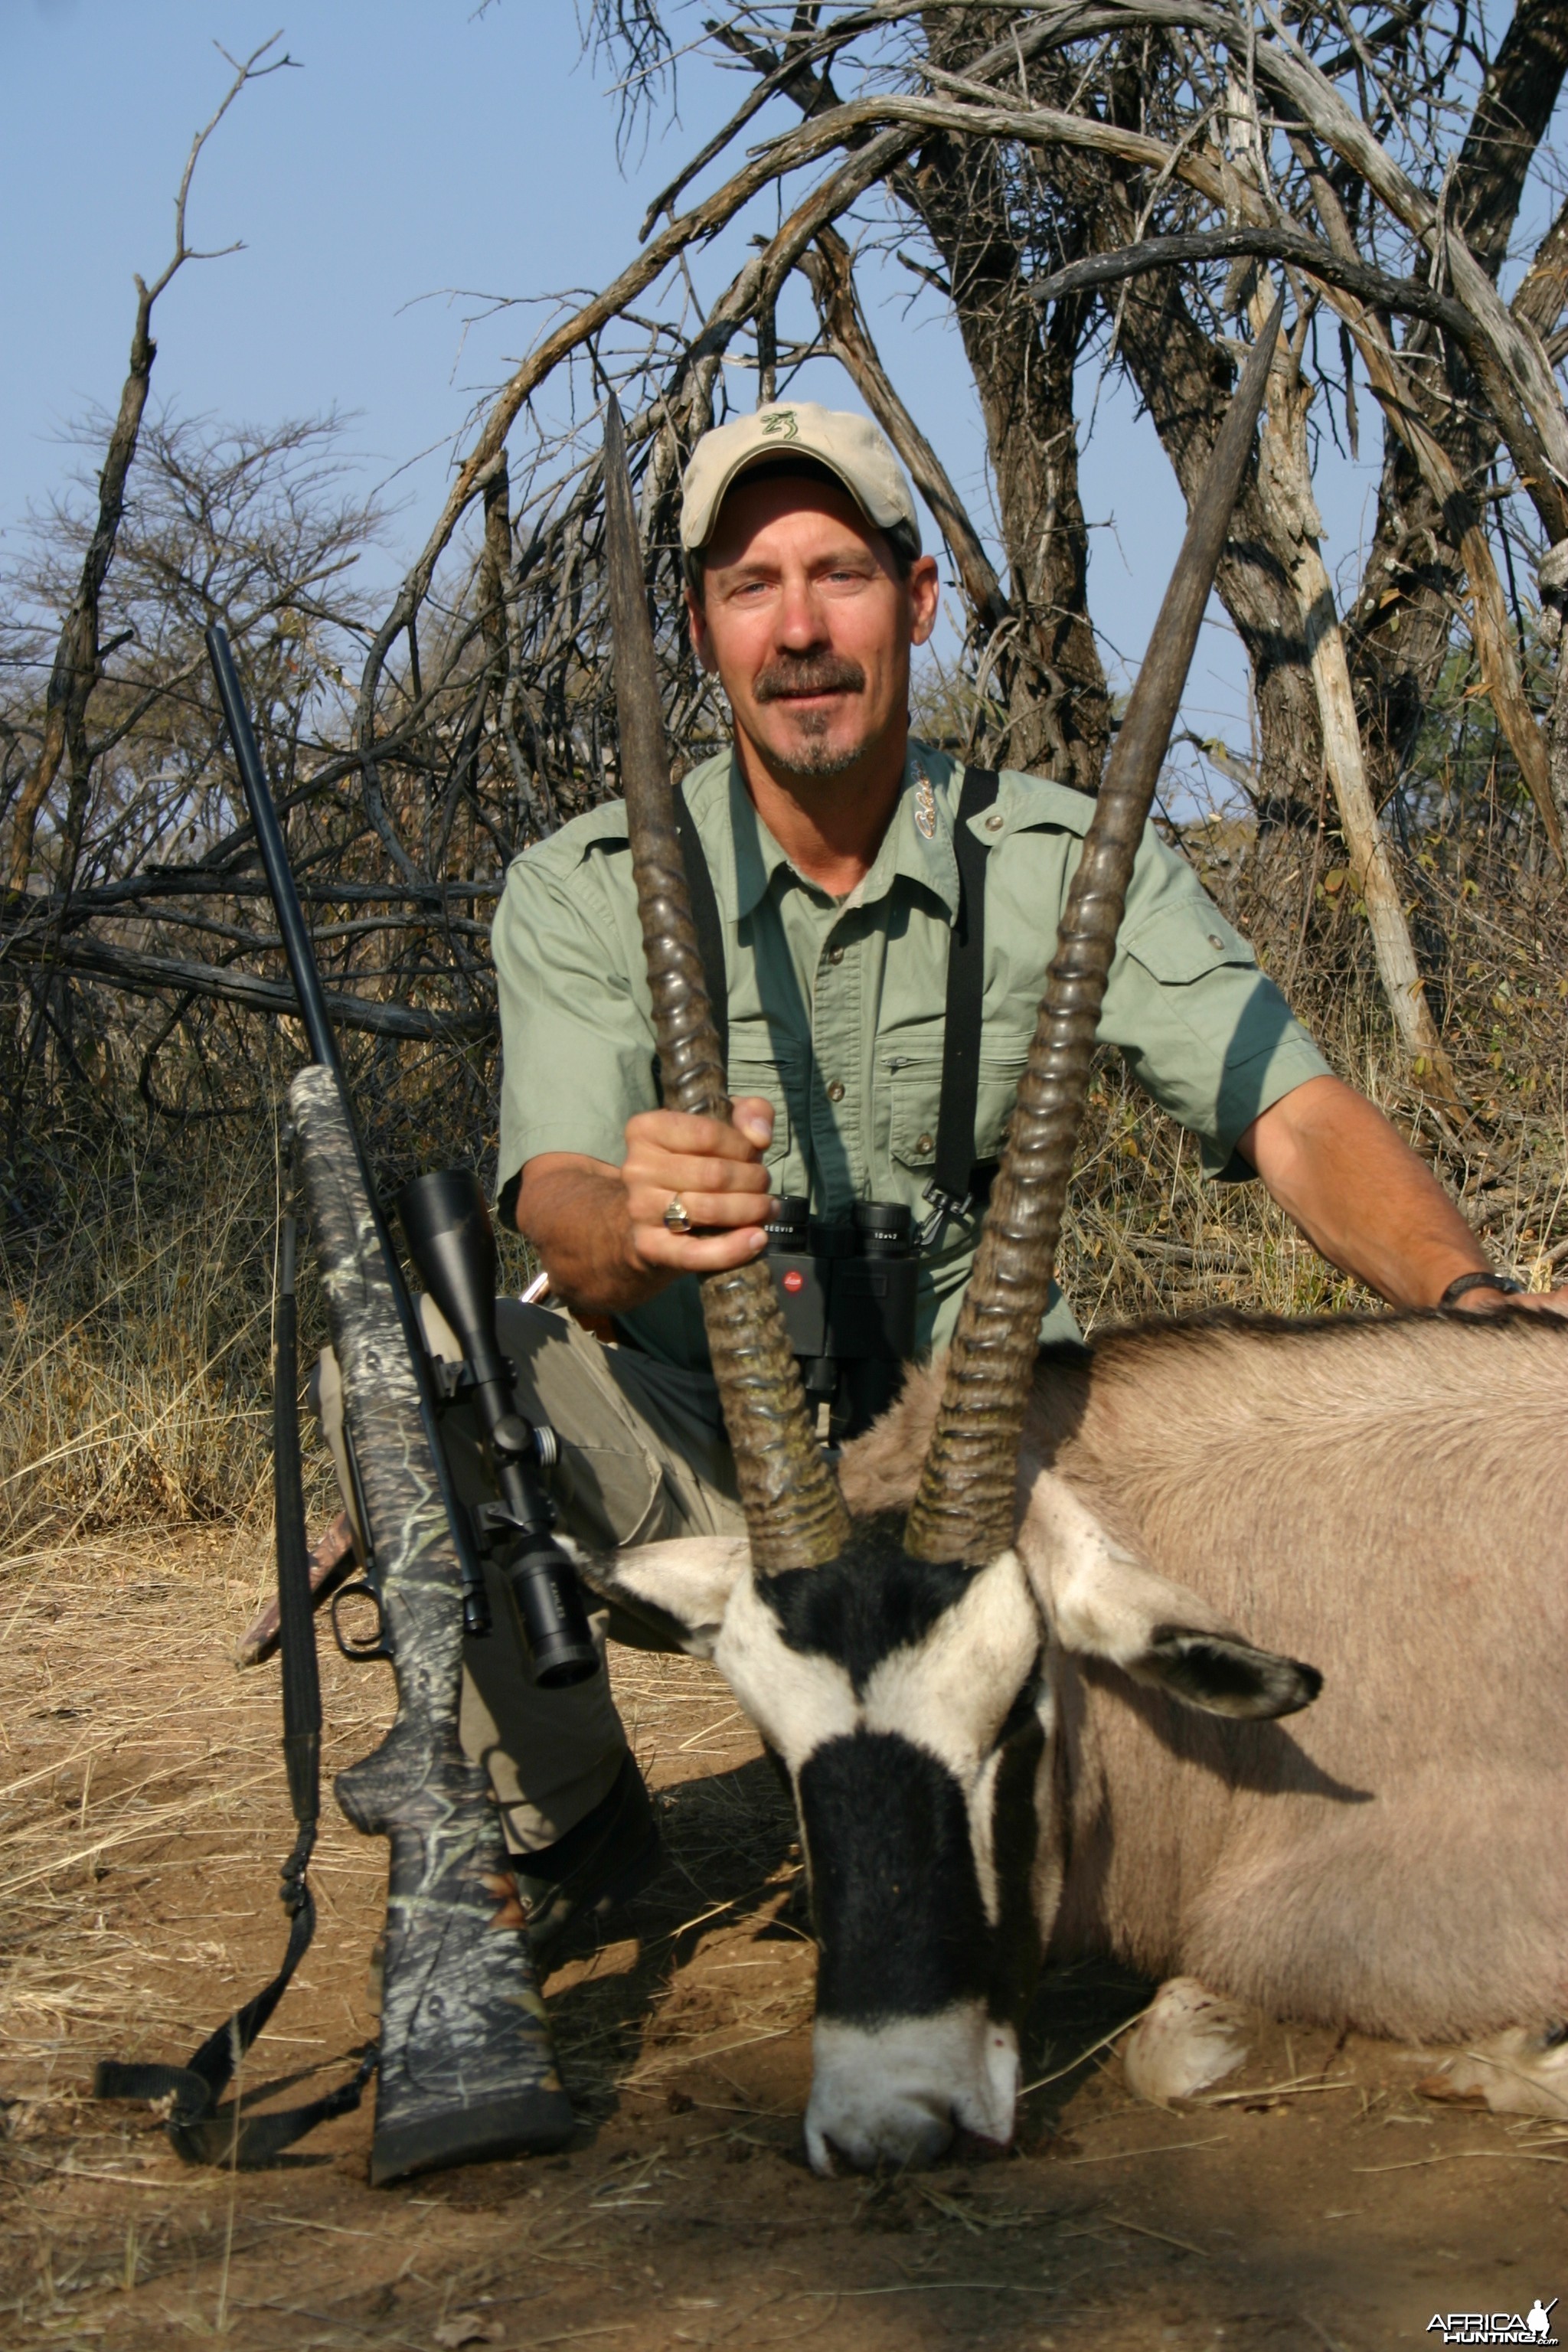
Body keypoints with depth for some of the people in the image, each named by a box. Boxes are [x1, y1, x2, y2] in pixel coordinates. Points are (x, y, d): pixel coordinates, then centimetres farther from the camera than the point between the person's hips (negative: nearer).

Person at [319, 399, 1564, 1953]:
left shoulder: (1068, 867, -7)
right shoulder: (586, 891, -8)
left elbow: (1297, 1120, -17)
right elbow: (560, 1210, -22)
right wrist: (638, 1232, -48)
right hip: (699, 1451, 0)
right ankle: (562, 1827, -4)